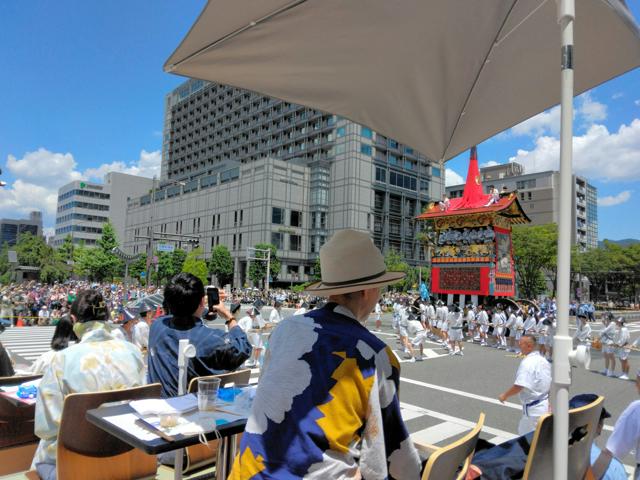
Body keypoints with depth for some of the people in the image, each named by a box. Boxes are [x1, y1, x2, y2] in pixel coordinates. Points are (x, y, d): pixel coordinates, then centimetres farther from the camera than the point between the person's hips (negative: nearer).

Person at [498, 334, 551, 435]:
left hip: (534, 408, -9)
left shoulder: (527, 362, -22)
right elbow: (551, 382, 15)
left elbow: (519, 386, -27)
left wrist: (505, 395, -13)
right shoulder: (542, 360, 6)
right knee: (523, 431, 21)